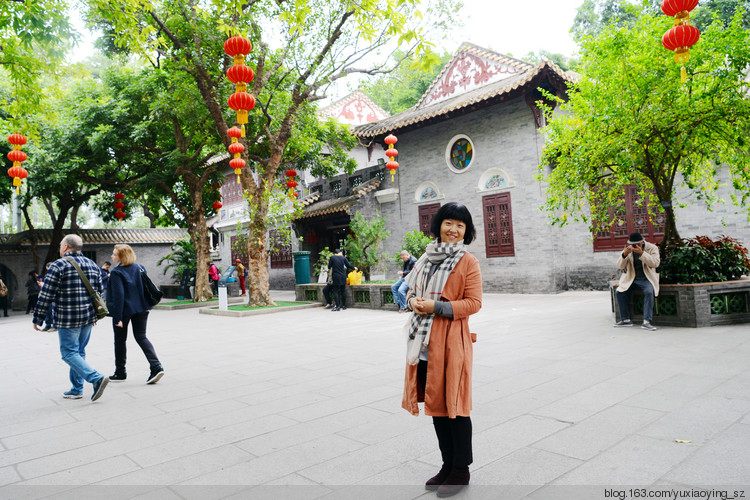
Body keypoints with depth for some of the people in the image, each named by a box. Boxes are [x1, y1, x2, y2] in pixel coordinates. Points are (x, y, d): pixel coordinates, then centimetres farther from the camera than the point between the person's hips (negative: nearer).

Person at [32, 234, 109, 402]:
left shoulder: (58, 265, -8)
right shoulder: (92, 265, 12)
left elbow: (46, 296, -10)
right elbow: (100, 292, 17)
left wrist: (38, 319, -1)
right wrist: (95, 315, 26)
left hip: (68, 319, -7)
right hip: (88, 317, 7)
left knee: (69, 353, -1)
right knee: (79, 351, 15)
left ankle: (96, 378, -17)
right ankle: (77, 389, 20)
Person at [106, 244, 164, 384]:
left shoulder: (116, 273, -14)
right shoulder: (139, 268, 6)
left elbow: (118, 295, -19)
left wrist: (117, 317, -17)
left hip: (124, 310, -5)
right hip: (141, 308, 5)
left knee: (120, 340, 11)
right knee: (141, 337, 8)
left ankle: (120, 372, 23)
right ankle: (156, 366, -8)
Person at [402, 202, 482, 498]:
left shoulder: (468, 262, -4)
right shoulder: (426, 258, 13)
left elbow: (473, 303, -10)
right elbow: (412, 290, 20)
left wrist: (437, 306, -19)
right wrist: (413, 302, -4)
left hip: (451, 342, -6)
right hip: (424, 342, 6)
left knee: (454, 406, 2)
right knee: (435, 404, 14)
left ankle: (461, 470, 20)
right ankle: (447, 464, 30)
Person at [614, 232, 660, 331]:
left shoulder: (652, 248, -6)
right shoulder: (627, 249, 2)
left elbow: (655, 263, -22)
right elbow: (620, 266, -3)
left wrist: (642, 253, -33)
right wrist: (624, 255, -23)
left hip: (646, 278, -4)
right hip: (631, 278, 4)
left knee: (649, 292, -31)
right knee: (620, 292, -15)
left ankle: (647, 322, -29)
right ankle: (625, 319, -5)